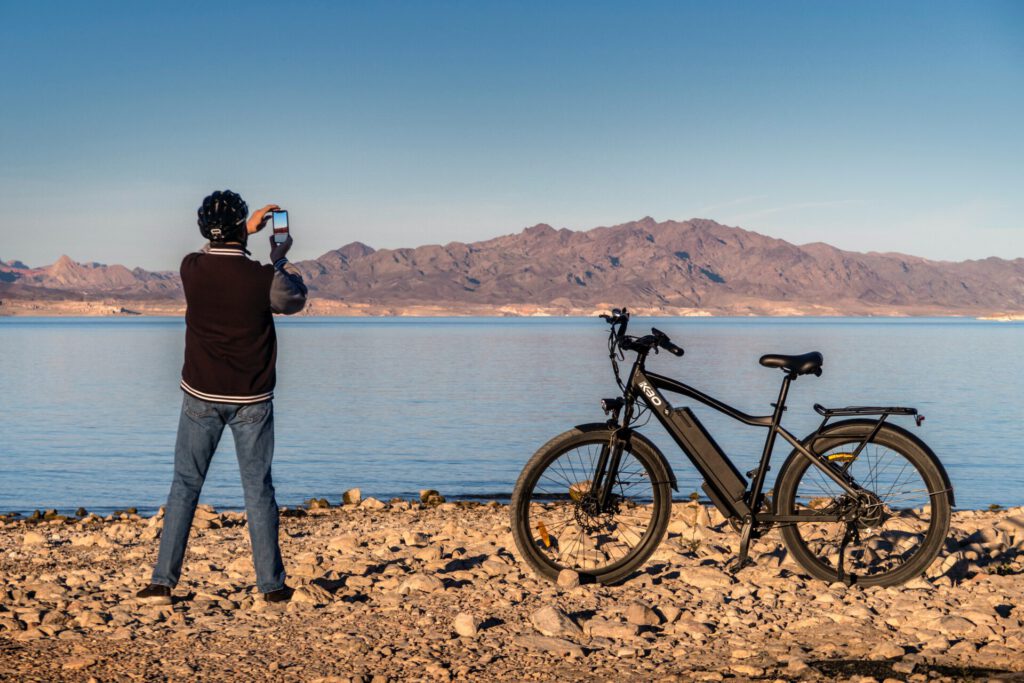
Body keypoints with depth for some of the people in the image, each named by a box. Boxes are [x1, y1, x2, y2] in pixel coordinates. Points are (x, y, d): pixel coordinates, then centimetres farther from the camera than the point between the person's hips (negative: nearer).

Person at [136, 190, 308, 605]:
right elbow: (295, 301, 7)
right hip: (252, 400, -1)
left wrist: (247, 231, 23)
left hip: (201, 396, 1)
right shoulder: (261, 278, -14)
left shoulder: (191, 269, -7)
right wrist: (281, 259, 19)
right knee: (258, 491, 7)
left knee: (185, 486, 9)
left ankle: (162, 582, 8)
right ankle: (272, 585, 12)